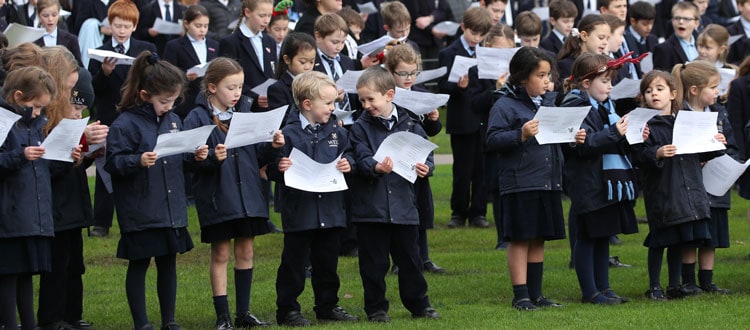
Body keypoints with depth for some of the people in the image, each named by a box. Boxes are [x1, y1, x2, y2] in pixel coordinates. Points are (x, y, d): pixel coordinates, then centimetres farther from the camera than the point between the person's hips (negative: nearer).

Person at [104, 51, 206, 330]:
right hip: (140, 212, -6)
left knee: (168, 264, 12)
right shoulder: (125, 124, -13)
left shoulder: (173, 120, 9)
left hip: (172, 210, 6)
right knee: (138, 265, 3)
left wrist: (195, 157, 0)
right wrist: (138, 161, -31)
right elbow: (113, 162, -17)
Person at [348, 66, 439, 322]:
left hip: (403, 205, 1)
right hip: (370, 207, -1)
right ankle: (376, 308, 14)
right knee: (374, 262, 4)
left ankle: (419, 304, 23)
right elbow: (361, 159, -12)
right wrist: (375, 168, -33)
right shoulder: (361, 128, 0)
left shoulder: (409, 126, 5)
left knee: (409, 258, 10)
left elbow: (425, 155, 7)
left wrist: (425, 167, -15)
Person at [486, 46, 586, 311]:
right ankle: (520, 296, 4)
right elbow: (492, 140, -15)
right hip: (519, 184, -7)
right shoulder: (505, 106, -9)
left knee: (539, 239, 12)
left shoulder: (549, 102, 13)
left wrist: (573, 138, 4)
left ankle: (535, 294, 19)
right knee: (519, 240, -1)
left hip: (548, 182, 7)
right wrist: (520, 135, -27)